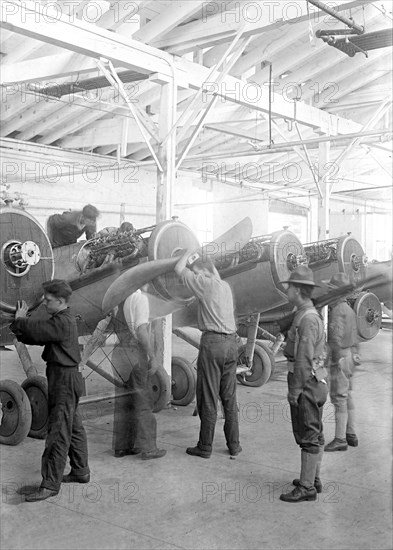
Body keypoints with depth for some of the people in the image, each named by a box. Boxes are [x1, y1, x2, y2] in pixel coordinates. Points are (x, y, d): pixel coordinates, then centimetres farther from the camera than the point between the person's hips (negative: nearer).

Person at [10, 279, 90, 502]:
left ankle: (50, 484, -1)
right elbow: (39, 337, 11)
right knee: (74, 428, 18)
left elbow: (36, 330, -26)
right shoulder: (63, 319, 13)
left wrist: (19, 320, -6)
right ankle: (81, 472, 30)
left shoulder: (63, 322, -19)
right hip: (64, 379, 10)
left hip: (64, 381, -10)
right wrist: (21, 325, -7)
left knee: (58, 433, -6)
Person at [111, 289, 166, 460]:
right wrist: (153, 358, -15)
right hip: (135, 355, -7)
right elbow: (141, 332, -19)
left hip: (118, 354, 7)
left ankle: (121, 446, 19)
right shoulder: (140, 298, -13)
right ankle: (147, 448, 6)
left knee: (123, 403, 13)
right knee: (143, 403, 1)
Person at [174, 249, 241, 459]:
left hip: (212, 342, -7)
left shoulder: (206, 284, -8)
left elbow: (179, 269, 0)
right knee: (229, 397, 13)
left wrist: (189, 253, 16)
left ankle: (205, 447, 10)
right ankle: (234, 444, 18)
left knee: (207, 397, 2)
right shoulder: (225, 286, 12)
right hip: (231, 342, 7)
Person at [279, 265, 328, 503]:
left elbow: (304, 359, -23)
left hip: (308, 383, -10)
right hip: (317, 380, 10)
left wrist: (295, 390, -19)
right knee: (315, 434, 17)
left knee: (309, 436, -3)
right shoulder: (311, 314, 13)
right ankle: (314, 479, 28)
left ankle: (307, 487, 5)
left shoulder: (307, 319, -20)